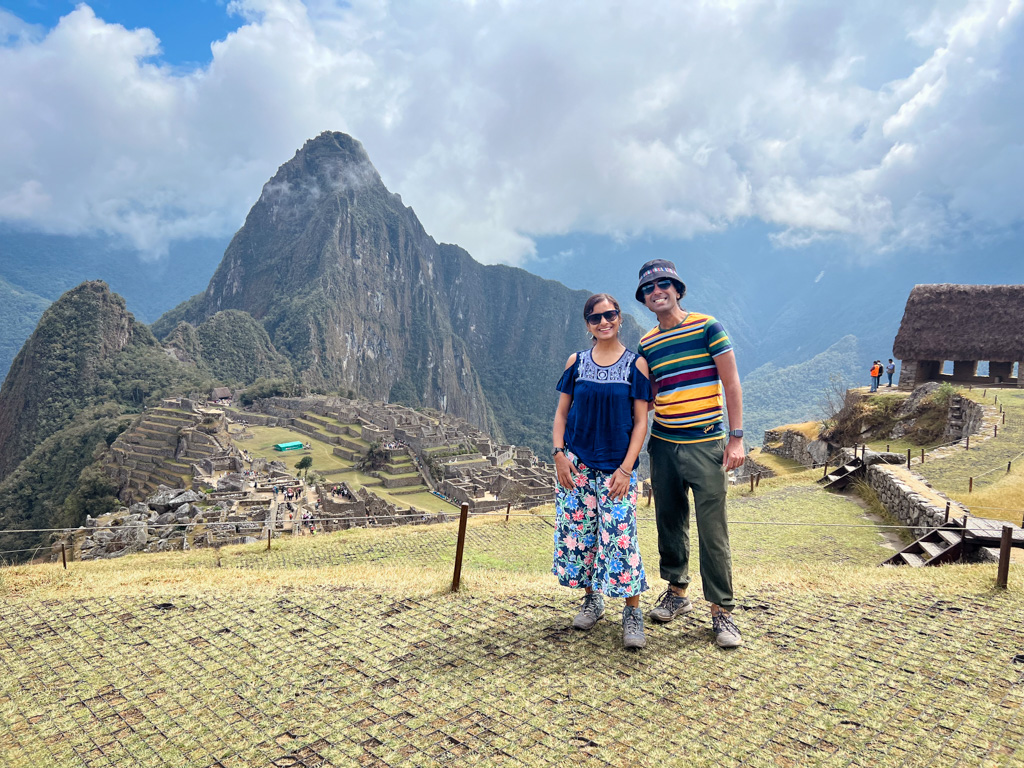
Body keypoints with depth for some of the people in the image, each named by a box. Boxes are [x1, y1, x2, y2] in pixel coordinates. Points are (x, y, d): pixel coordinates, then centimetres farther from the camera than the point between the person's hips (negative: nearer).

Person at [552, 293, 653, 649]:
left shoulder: (635, 365, 0)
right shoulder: (577, 362, 6)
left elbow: (640, 421, -1)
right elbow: (561, 413, 9)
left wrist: (626, 468, -9)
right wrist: (559, 453, -4)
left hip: (617, 467, -2)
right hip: (576, 464, 3)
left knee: (620, 536, -7)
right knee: (577, 533, 6)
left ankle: (633, 613, 9)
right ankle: (592, 600, 26)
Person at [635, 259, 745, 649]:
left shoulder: (707, 327, -3)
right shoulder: (646, 344, 10)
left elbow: (731, 383, -4)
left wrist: (736, 437, -9)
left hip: (706, 444, -4)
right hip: (663, 445, 4)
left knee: (712, 529, -3)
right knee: (670, 522, 12)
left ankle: (721, 610, 10)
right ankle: (677, 591, 30)